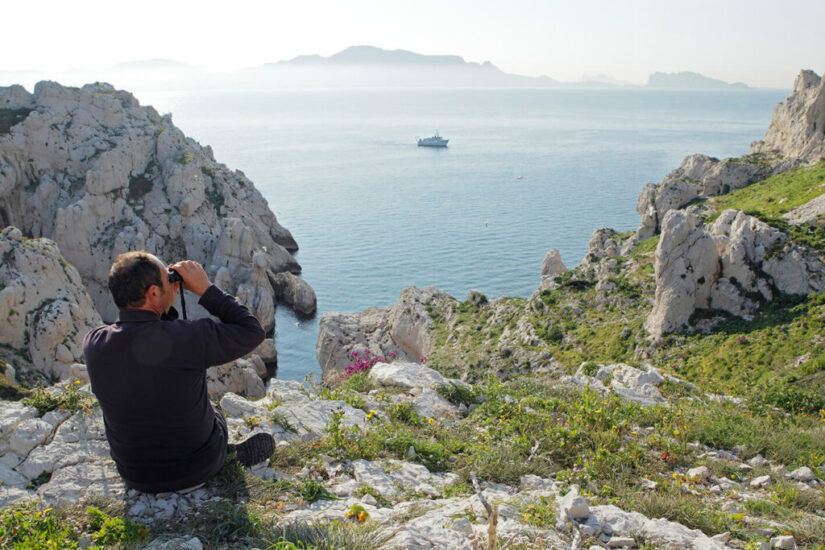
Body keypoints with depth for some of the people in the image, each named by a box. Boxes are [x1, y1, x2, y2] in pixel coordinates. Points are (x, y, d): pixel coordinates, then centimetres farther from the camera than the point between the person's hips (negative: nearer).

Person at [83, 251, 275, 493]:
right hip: (198, 470, -3)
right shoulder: (188, 338, -30)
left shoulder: (94, 344, -16)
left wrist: (167, 305, 2)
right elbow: (252, 332, -15)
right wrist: (206, 289, -13)